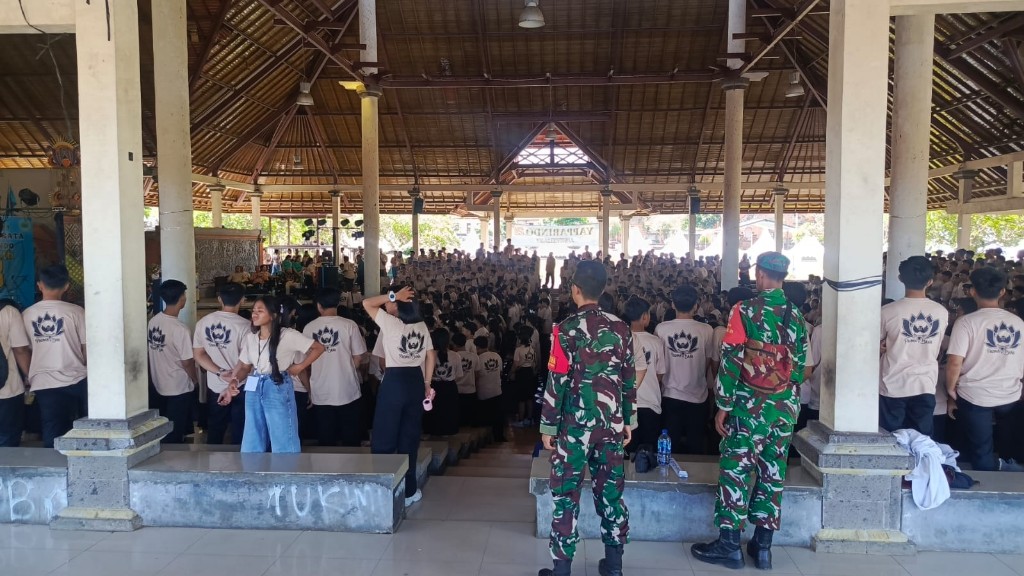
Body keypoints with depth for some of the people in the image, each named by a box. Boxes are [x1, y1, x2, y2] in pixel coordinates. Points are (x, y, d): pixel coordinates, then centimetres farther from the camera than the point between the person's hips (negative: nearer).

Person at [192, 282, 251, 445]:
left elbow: (198, 355, 0)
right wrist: (232, 386, -9)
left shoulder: (203, 322, -2)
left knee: (214, 432, 17)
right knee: (239, 433, 8)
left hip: (215, 387, 4)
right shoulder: (244, 325, -16)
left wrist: (221, 373, -7)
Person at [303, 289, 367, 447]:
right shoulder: (349, 325, -8)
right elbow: (359, 357, -6)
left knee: (326, 438, 9)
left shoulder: (308, 328, -2)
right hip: (347, 391, -2)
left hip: (320, 393, 2)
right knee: (351, 437, 10)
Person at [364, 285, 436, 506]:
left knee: (384, 438, 4)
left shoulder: (391, 323, -10)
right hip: (416, 381, 6)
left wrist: (393, 296, -6)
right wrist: (427, 384, 15)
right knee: (410, 437, 13)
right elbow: (430, 356, 9)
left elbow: (367, 303, -5)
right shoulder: (422, 326, 7)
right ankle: (408, 491, 19)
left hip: (394, 381, -6)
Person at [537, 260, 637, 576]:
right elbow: (629, 380, 7)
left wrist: (548, 426, -3)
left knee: (566, 494, 5)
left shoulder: (567, 330, -11)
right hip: (611, 423, 4)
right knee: (610, 491, 12)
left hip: (575, 424, -4)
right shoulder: (621, 328, 2)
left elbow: (557, 382, -11)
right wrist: (629, 420, 16)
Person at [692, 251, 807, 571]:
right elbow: (800, 363, 10)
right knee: (773, 472, 10)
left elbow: (731, 360, -13)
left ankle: (729, 544, 6)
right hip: (785, 406, 5)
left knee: (736, 470, 1)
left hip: (751, 404, -5)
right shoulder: (796, 315, 6)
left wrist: (723, 406, -7)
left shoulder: (745, 311, -11)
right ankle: (763, 545, 17)